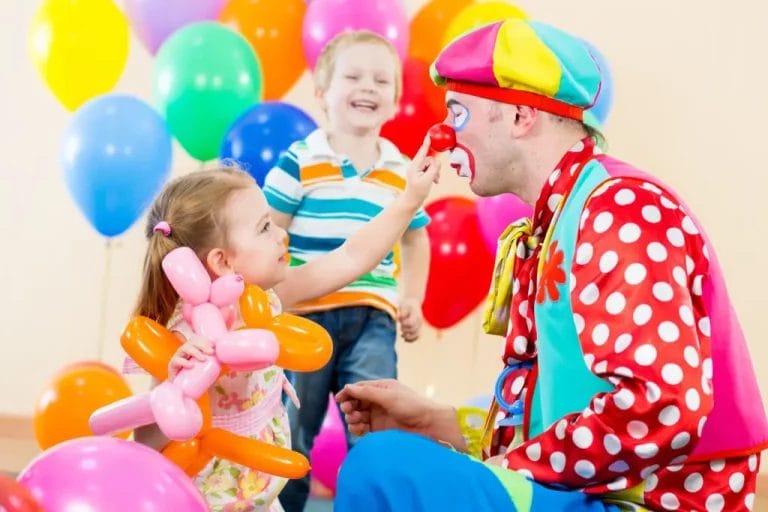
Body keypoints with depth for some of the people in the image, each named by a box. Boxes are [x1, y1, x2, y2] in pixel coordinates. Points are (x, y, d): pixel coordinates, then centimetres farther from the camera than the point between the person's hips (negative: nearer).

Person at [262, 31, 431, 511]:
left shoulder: (401, 171, 7)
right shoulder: (300, 161, -5)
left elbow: (415, 238, 19)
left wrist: (412, 299, 10)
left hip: (372, 317, 2)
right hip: (305, 312, -2)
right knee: (291, 432, 9)